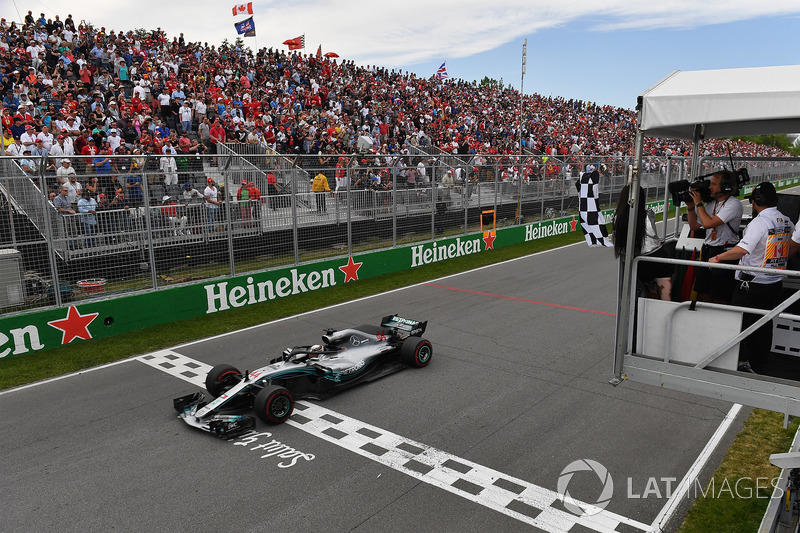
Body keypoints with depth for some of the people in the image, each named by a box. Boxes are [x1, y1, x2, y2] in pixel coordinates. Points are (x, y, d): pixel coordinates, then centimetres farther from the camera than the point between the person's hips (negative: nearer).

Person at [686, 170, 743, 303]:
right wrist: (691, 207, 7)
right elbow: (694, 226, 18)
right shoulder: (710, 204, 12)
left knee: (719, 299, -3)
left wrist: (699, 203, -10)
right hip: (707, 251, 7)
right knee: (702, 294, 9)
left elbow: (708, 223, -22)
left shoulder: (734, 204, -12)